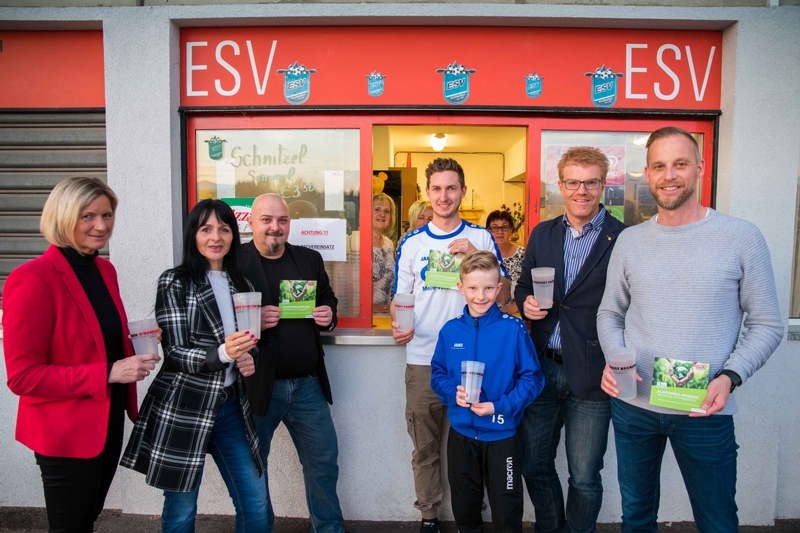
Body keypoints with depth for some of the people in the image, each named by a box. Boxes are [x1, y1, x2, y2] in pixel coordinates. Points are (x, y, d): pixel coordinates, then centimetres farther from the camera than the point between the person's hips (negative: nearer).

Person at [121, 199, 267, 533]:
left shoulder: (241, 284, 8)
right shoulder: (174, 282, -7)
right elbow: (175, 353, -13)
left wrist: (250, 359, -4)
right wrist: (223, 353, -30)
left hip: (231, 405, 5)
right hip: (183, 408, -4)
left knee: (255, 503, 10)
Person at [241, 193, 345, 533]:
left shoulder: (310, 259, 7)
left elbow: (328, 300, 16)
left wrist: (329, 315, -6)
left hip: (308, 384, 4)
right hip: (257, 385, -3)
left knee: (324, 460, 14)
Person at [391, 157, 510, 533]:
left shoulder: (481, 238, 3)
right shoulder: (411, 243, 5)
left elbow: (502, 296, -1)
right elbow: (400, 299, 7)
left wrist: (478, 257, -14)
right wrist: (399, 325, -14)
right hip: (423, 359, 1)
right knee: (424, 447, 11)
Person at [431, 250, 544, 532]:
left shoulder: (513, 329, -14)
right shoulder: (450, 331, -5)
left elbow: (532, 378, -13)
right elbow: (437, 373, 3)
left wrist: (500, 406, -21)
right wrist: (452, 393, -16)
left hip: (501, 433, -3)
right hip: (460, 432, 3)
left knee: (507, 509, 14)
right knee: (464, 505, 23)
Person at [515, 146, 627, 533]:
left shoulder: (624, 239, -8)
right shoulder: (542, 234, 7)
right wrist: (527, 303, -6)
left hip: (591, 376, -4)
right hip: (542, 368, 4)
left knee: (584, 479, 11)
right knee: (534, 465, 17)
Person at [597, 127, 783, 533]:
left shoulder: (741, 237, -6)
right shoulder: (629, 240, 2)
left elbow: (767, 324, -3)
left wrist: (729, 377, -17)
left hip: (705, 412, -2)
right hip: (632, 406, 3)